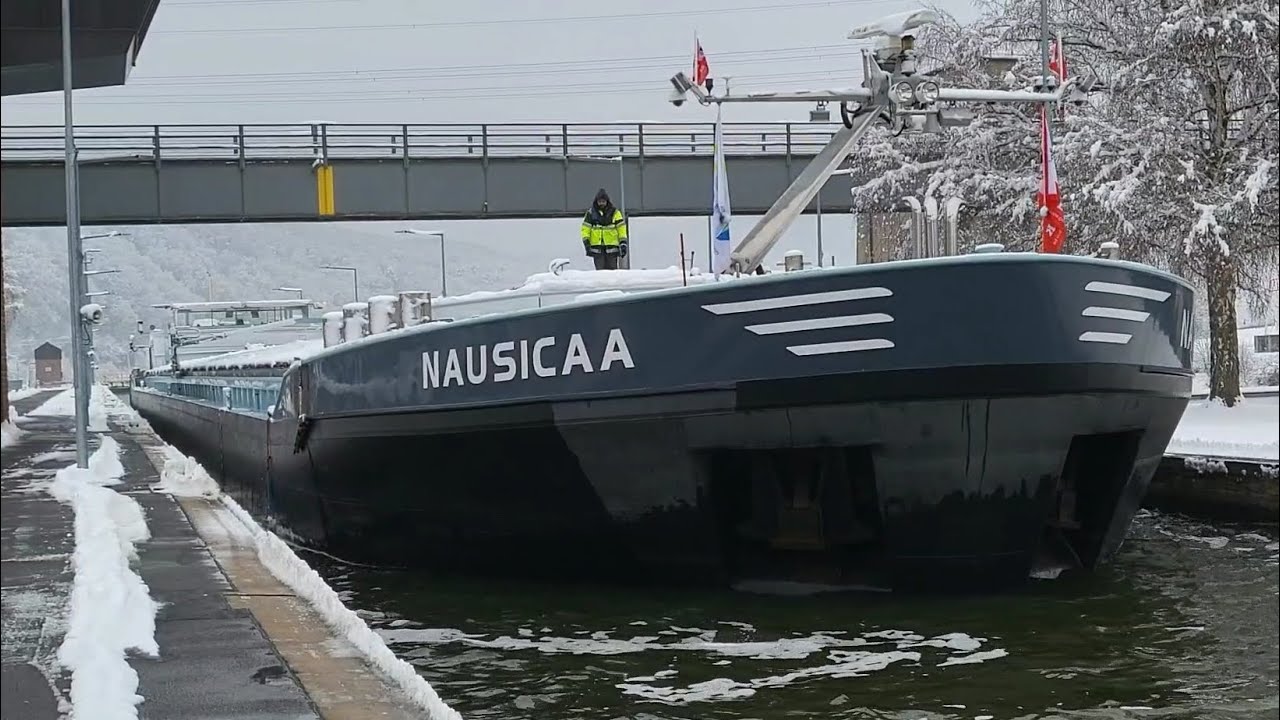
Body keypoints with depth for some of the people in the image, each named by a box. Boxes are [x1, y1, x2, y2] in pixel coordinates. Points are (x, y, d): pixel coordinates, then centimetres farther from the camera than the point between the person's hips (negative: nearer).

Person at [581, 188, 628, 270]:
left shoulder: (614, 212, 4)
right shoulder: (590, 213, 5)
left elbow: (621, 228, 3)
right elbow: (585, 229, 5)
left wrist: (623, 243, -4)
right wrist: (586, 243, -4)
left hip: (611, 247, 0)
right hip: (597, 248, 0)